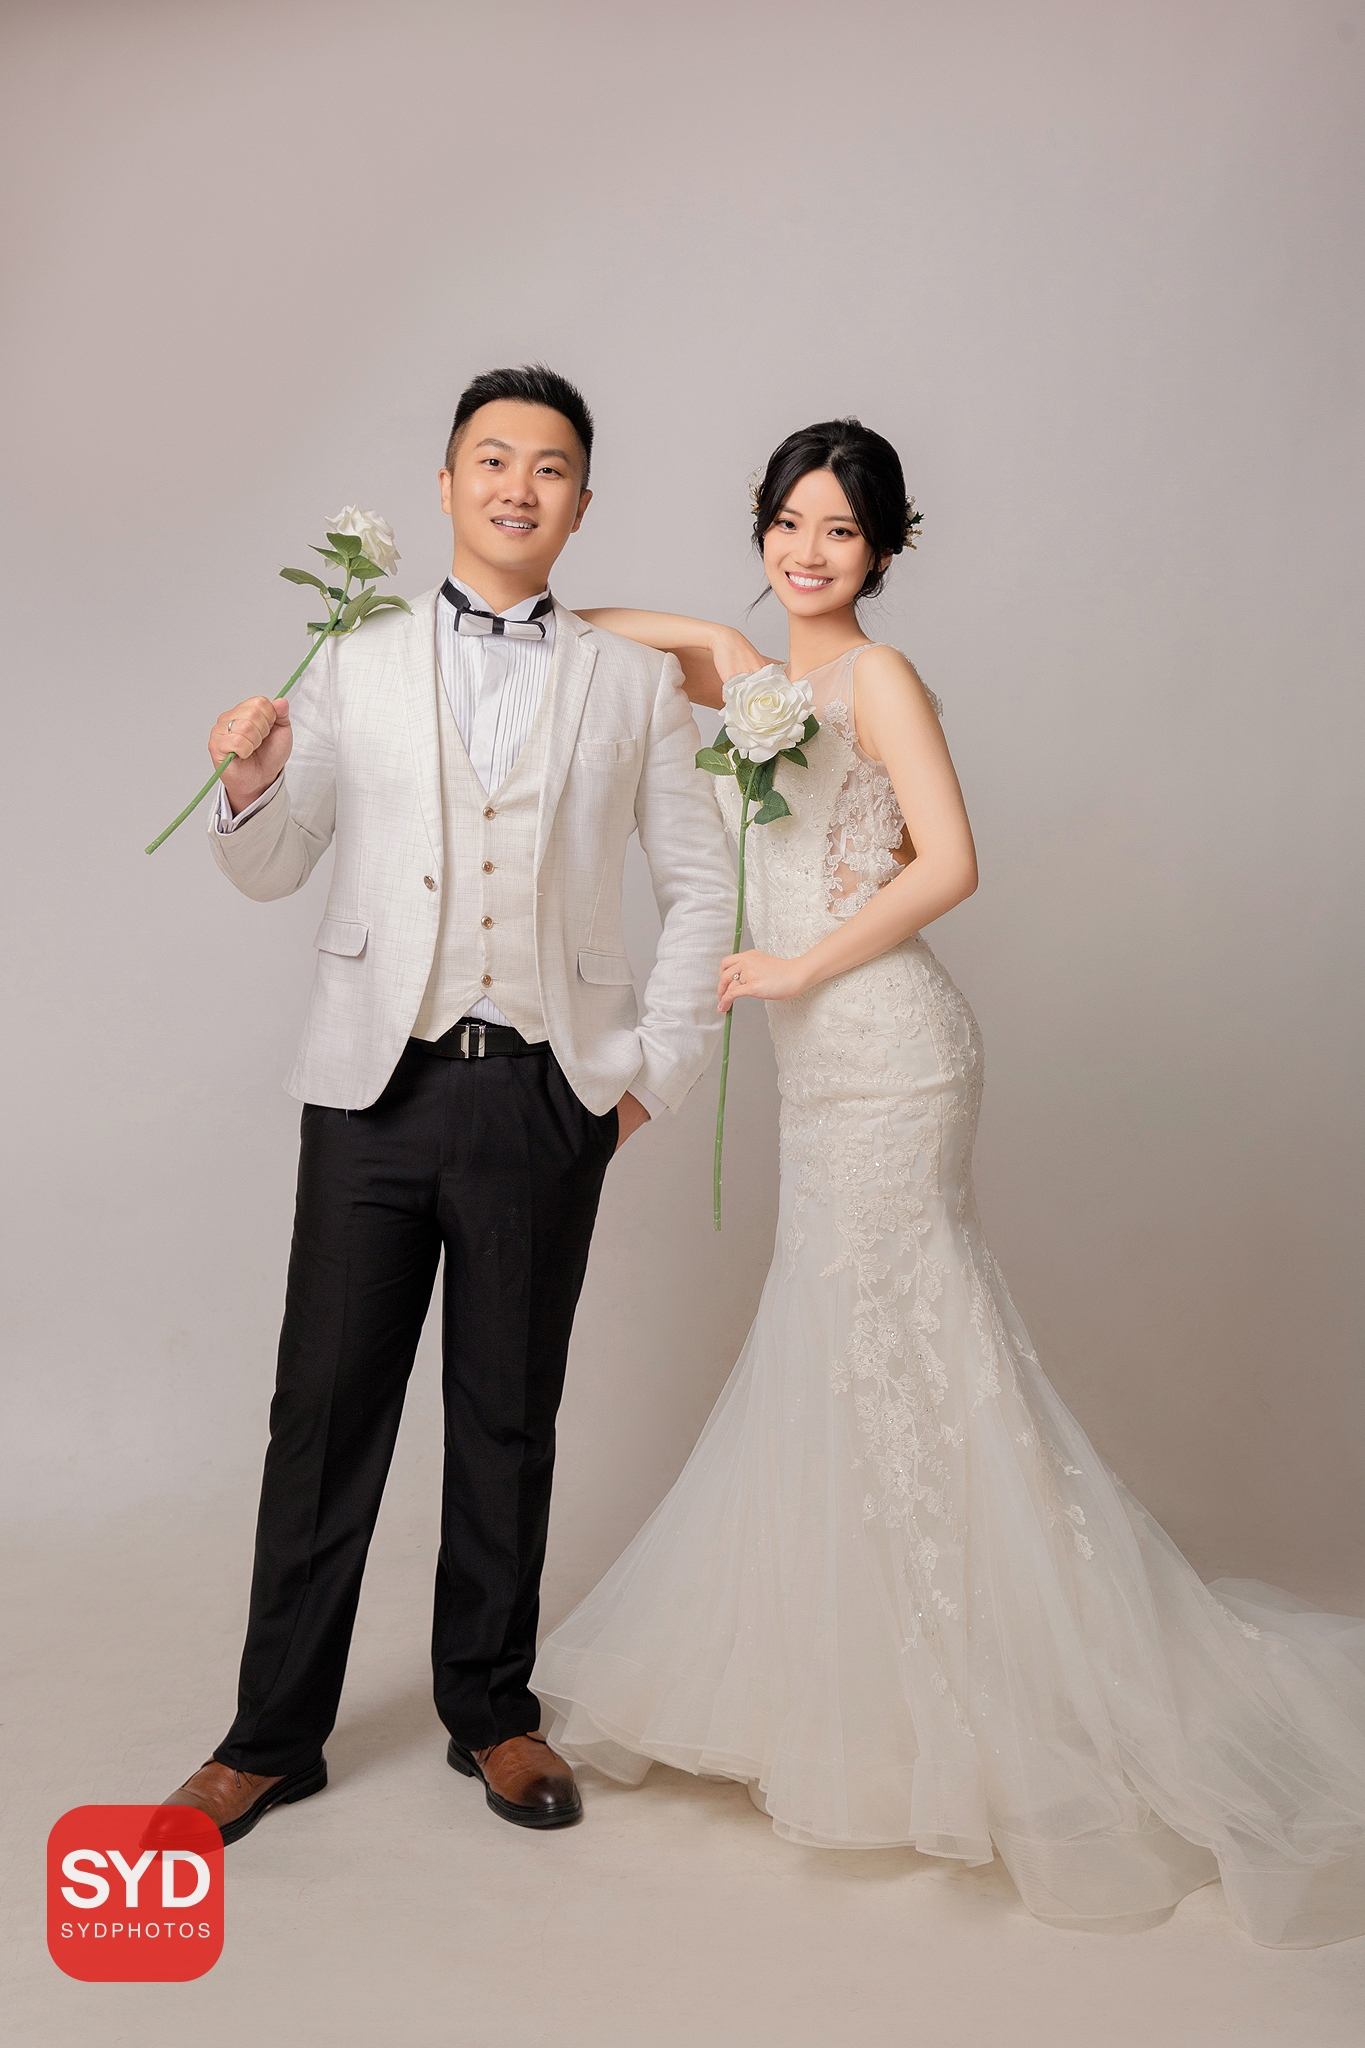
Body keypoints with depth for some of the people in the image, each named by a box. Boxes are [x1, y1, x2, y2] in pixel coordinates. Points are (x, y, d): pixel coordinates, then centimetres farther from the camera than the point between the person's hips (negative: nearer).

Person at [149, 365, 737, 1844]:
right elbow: (271, 871, 10)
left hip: (547, 1099, 0)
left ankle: (492, 1711, 27)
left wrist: (659, 1065, 4)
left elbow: (703, 887, 11)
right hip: (379, 1085, 0)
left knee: (508, 1420, 10)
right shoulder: (357, 668, 11)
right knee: (326, 1412, 4)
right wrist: (250, 786, -12)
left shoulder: (634, 685, 10)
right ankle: (274, 1733, 18)